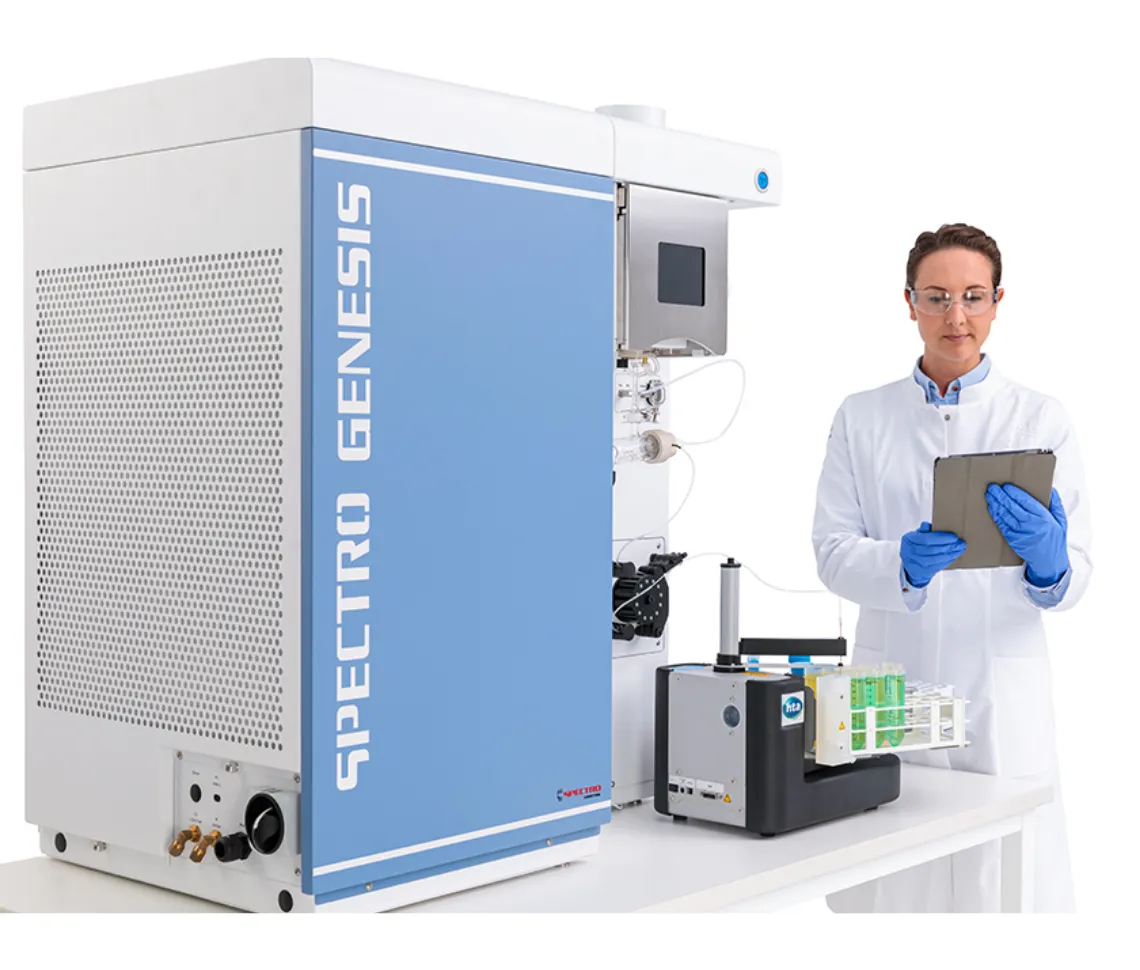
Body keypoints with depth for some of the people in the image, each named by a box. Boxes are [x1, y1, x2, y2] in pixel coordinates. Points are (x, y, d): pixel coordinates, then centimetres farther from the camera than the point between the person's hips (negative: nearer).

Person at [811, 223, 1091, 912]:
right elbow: (833, 551, -1)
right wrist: (904, 565, -22)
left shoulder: (1043, 420, 5)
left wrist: (1048, 560, -24)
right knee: (886, 889, 2)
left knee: (1004, 880, -3)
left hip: (1003, 696, 0)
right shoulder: (862, 419, 8)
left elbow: (1076, 576, -1)